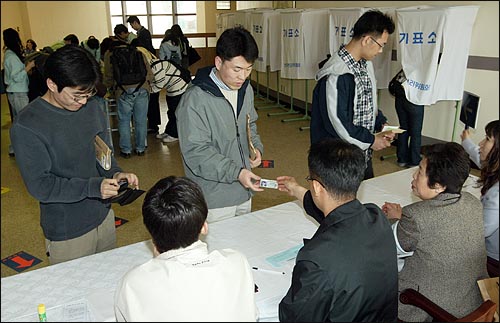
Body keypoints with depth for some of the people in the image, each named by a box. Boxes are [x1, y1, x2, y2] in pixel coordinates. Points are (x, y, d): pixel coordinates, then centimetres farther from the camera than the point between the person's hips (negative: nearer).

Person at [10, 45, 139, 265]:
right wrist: (93, 187, -27)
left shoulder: (91, 108, -2)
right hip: (66, 233, -5)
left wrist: (115, 173, -12)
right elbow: (39, 185, -18)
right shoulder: (26, 126, -17)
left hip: (104, 216, 5)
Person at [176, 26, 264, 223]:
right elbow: (196, 152, -22)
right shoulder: (195, 100, -20)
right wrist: (236, 172, -28)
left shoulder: (246, 89, 4)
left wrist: (256, 147, -2)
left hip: (244, 192, 7)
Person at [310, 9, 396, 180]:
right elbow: (336, 121, -26)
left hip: (363, 153, 9)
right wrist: (371, 140, -16)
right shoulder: (337, 74, -25)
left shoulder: (365, 63, 5)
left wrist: (381, 123, 2)